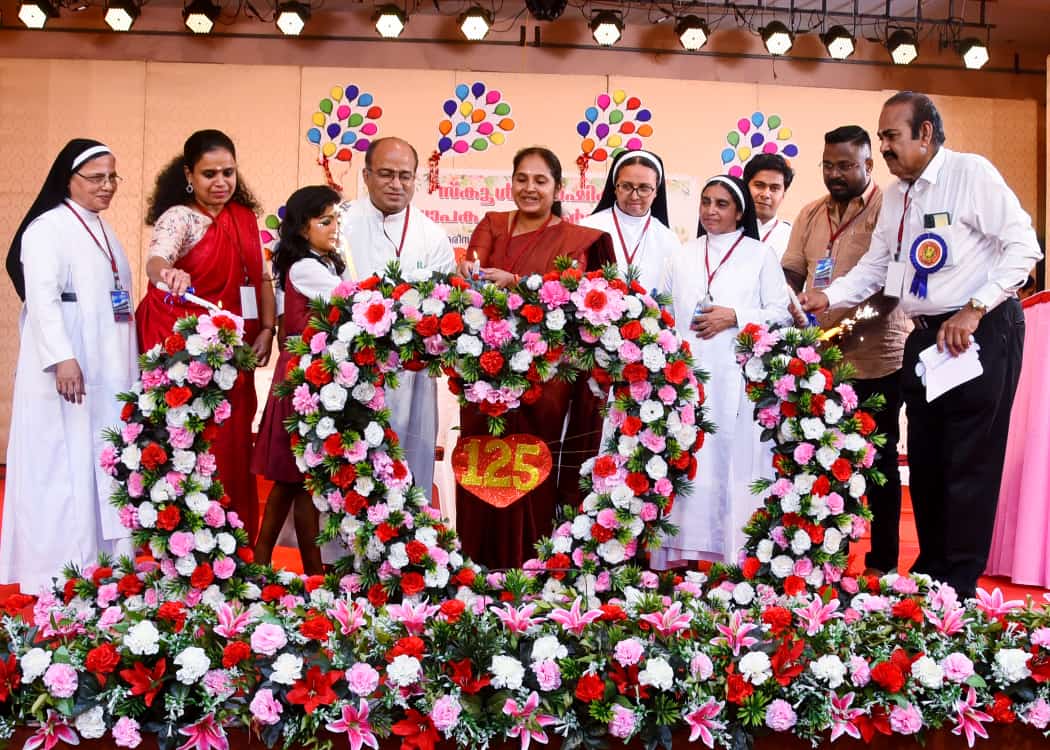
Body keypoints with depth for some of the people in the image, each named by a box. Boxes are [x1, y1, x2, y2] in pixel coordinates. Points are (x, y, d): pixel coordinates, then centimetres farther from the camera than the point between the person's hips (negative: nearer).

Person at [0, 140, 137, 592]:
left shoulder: (102, 229, 17)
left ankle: (107, 561, 18)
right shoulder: (47, 228, -8)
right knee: (64, 469, -5)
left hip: (108, 373, 8)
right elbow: (42, 299, -18)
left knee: (106, 467, 10)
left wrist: (130, 367, 20)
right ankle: (62, 571, 1)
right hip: (67, 370, -8)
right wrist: (62, 358, -28)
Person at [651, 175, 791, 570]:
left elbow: (780, 313, 1)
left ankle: (737, 558, -1)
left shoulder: (760, 255, 8)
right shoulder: (683, 256, 18)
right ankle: (685, 555, 2)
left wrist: (734, 317, -11)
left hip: (738, 379, -3)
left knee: (735, 460, -6)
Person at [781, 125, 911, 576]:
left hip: (877, 357, -5)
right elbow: (792, 273, 11)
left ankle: (882, 562, 17)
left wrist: (857, 327, -27)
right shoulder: (810, 215, 12)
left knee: (878, 460, 6)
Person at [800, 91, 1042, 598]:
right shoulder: (896, 195, 12)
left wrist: (974, 311, -19)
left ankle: (960, 587, 6)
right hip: (925, 337, 8)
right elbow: (876, 265, 16)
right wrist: (828, 297, 0)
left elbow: (1024, 246, -14)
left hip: (982, 332, -8)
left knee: (970, 462, -4)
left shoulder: (971, 173, -10)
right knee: (925, 460, 11)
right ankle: (930, 570, 23)